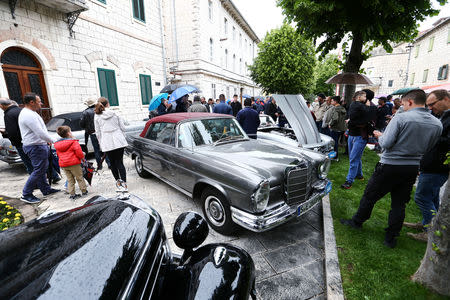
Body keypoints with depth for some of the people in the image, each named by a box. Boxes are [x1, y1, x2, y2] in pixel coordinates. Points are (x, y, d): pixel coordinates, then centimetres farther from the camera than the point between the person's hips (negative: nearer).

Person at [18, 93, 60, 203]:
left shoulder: (28, 113, 14)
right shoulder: (29, 115, -21)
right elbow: (40, 133, -26)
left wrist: (47, 140, 15)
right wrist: (51, 140, -10)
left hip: (38, 145, 11)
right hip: (35, 147, -11)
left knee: (42, 169, 17)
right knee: (38, 171, -4)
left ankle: (46, 189, 28)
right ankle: (26, 194, 6)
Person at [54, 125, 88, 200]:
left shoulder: (57, 144, 10)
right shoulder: (74, 142, -11)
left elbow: (58, 154, 18)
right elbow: (79, 153, -15)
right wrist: (82, 157, 4)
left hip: (63, 165, 6)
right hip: (74, 163, -6)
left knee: (70, 180, 12)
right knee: (79, 178, 7)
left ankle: (72, 194, 13)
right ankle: (84, 191, 15)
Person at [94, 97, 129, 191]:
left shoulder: (97, 116, 4)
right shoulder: (115, 113, 4)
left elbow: (98, 133, 5)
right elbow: (122, 127, 3)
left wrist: (101, 144, 14)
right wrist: (122, 138, 16)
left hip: (107, 143, 0)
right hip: (118, 141, 0)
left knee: (113, 163, 13)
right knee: (120, 162, 0)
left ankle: (118, 181, 19)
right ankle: (124, 183, -6)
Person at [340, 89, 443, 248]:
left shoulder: (401, 118, -16)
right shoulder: (438, 124, 4)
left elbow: (386, 144, -19)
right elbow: (427, 148, 14)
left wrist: (380, 135, 0)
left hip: (390, 165, -6)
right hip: (413, 168, 6)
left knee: (370, 196, 11)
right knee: (399, 204, 14)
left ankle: (357, 221, 27)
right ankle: (391, 238, 24)